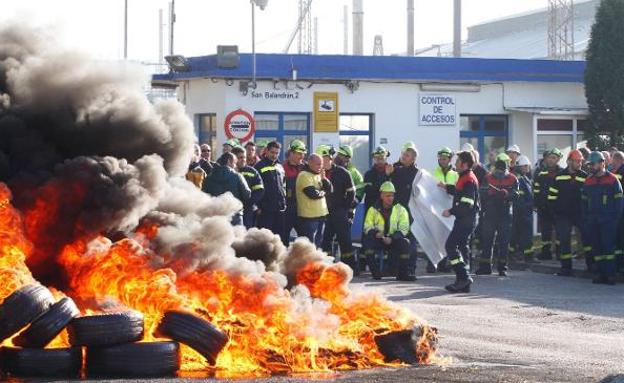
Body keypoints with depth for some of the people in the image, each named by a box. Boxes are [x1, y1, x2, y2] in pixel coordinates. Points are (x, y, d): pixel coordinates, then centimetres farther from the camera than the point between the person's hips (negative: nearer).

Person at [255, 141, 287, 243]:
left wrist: (284, 203, 12)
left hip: (280, 208, 6)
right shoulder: (259, 166, -4)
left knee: (282, 237, 6)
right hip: (266, 209, -6)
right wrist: (258, 207, -11)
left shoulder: (280, 167, 15)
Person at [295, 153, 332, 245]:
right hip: (309, 216, -9)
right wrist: (323, 192, -1)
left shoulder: (318, 175, 14)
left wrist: (324, 178, -7)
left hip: (320, 214, 9)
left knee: (317, 243, 15)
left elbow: (329, 189, 10)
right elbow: (313, 193, -21)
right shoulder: (304, 175, -13)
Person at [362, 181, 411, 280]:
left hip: (394, 240, -1)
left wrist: (392, 238, -23)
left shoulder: (400, 209, 2)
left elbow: (404, 229, -7)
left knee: (405, 243, -32)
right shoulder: (373, 210, 5)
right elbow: (367, 227, -1)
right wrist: (375, 233, -25)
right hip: (378, 240, 1)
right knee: (367, 241, -30)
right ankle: (376, 272, -22)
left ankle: (402, 273, -18)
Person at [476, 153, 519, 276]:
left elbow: (515, 195, -9)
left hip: (505, 214, -1)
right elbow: (482, 194, 2)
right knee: (487, 240, 3)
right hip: (490, 214, 1)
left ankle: (502, 267, 8)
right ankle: (485, 266, 8)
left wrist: (506, 194, -28)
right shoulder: (488, 178, 6)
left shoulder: (512, 179, 2)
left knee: (504, 242, 2)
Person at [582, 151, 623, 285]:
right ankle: (600, 274, 10)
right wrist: (586, 218, 11)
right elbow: (585, 201, 19)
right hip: (592, 221, 5)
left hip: (608, 220, -5)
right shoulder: (588, 181, 14)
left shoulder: (612, 180, -2)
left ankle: (610, 274, -6)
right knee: (596, 247, 5)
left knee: (608, 247, -7)